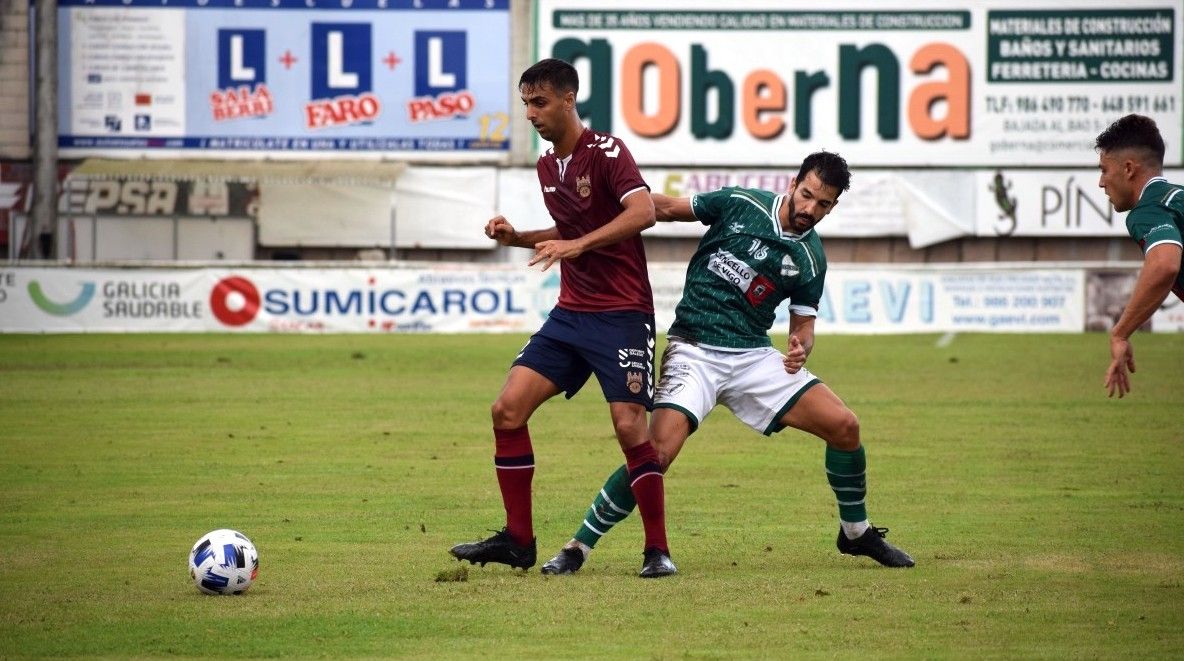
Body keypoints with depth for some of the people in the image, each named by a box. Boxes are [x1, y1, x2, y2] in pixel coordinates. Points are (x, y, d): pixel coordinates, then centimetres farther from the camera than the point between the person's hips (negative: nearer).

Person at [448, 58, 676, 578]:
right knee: (508, 409, -3)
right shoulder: (546, 166, 14)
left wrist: (577, 245, -33)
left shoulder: (605, 151, -11)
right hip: (570, 314, 8)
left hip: (622, 315, -8)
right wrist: (517, 238, 12)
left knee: (629, 427, -14)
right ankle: (517, 540, 5)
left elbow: (643, 211, -27)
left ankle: (658, 550, -2)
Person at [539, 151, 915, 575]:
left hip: (753, 356, 3)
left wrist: (800, 348, -13)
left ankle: (856, 532, 16)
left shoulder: (810, 260, 3)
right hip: (694, 352, -3)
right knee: (657, 453, -23)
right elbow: (668, 208, 7)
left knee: (844, 426, -7)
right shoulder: (740, 204, -5)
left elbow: (803, 324, 11)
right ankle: (577, 549, -10)